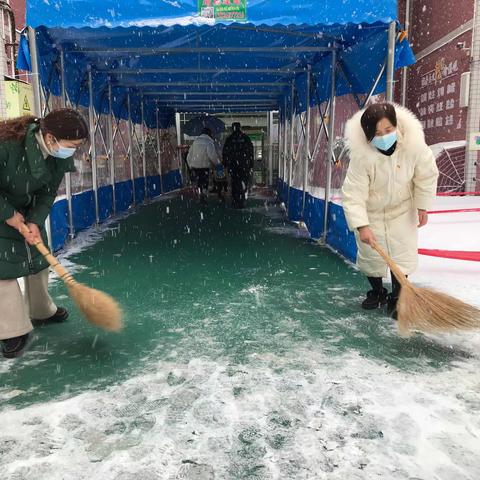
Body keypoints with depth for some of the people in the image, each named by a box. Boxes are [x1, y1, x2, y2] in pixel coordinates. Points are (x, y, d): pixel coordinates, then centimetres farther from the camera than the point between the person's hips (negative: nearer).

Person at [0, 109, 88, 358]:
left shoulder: (58, 156, -18)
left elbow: (47, 193, -9)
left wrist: (35, 222, -20)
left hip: (27, 211, 6)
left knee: (38, 257, 11)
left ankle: (41, 311, 32)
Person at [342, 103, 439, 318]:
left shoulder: (413, 145, -27)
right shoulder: (361, 155, -33)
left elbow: (427, 176, -9)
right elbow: (354, 193, -30)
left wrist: (423, 206, -4)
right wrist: (361, 226, -36)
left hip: (402, 209, 1)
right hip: (371, 211, -1)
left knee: (403, 253, 0)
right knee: (370, 254, 7)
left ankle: (396, 297, 21)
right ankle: (377, 292, 34)